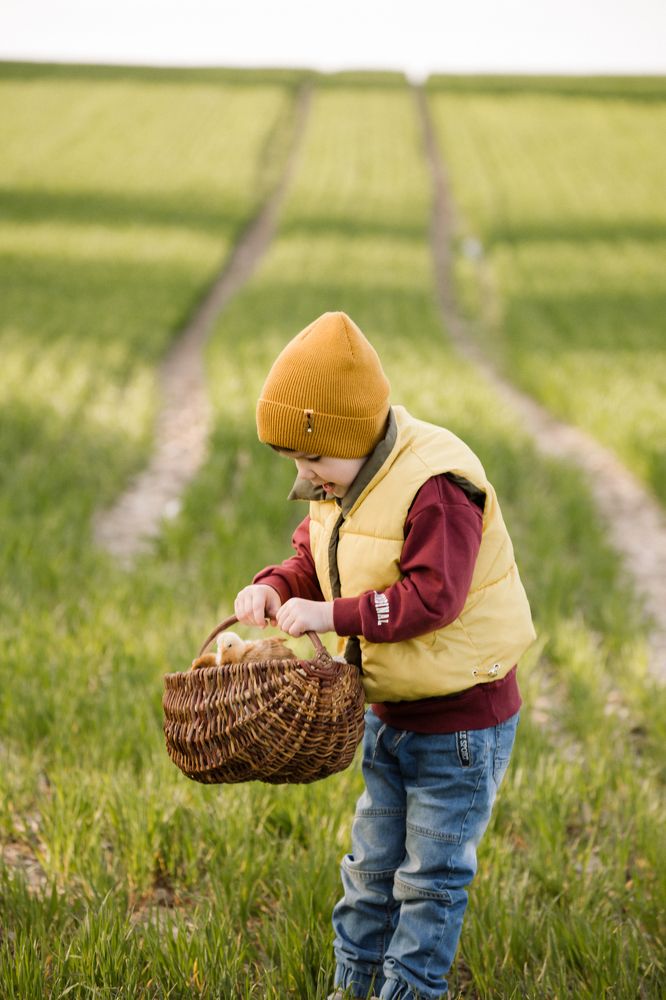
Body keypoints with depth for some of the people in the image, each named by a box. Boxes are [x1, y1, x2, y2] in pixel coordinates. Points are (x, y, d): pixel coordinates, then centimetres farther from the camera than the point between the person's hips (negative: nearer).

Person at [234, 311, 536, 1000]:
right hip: (388, 712, 9)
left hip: (462, 717, -9)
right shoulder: (339, 483, 1)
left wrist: (331, 615, -31)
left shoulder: (434, 486, -27)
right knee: (372, 863, 20)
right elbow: (312, 558, 10)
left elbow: (431, 596, -31)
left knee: (430, 876, 5)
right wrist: (274, 588, -12)